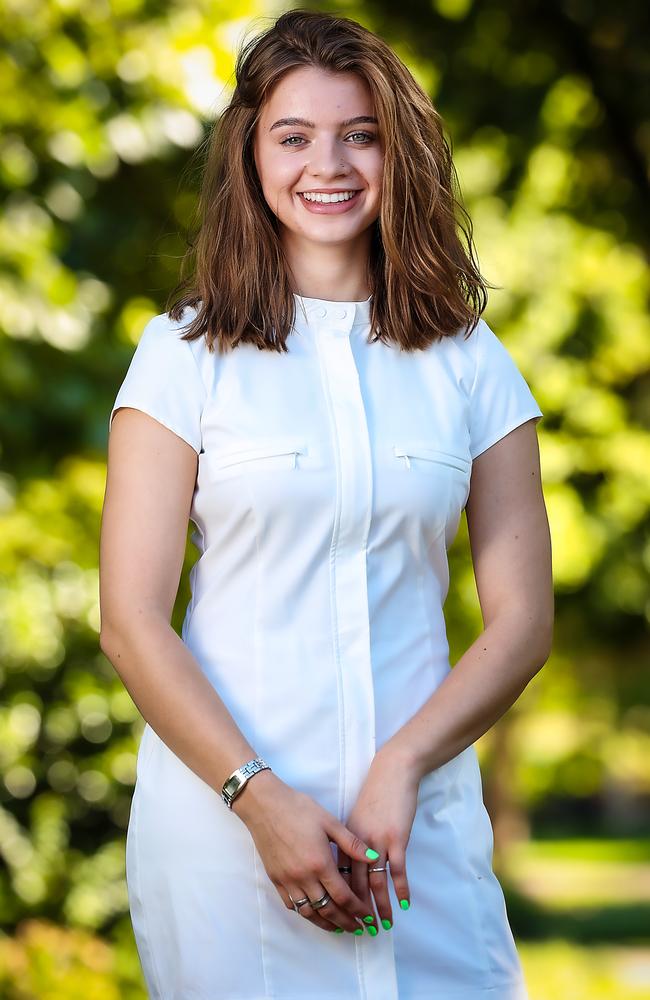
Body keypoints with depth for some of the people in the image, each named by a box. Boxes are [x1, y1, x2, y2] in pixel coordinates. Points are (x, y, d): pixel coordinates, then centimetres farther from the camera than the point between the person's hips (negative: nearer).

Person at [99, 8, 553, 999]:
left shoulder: (469, 363, 7)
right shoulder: (185, 353, 1)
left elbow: (522, 619, 3)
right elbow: (132, 622, -4)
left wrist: (401, 769, -11)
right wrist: (260, 799, -14)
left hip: (423, 819, 2)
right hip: (223, 811, -2)